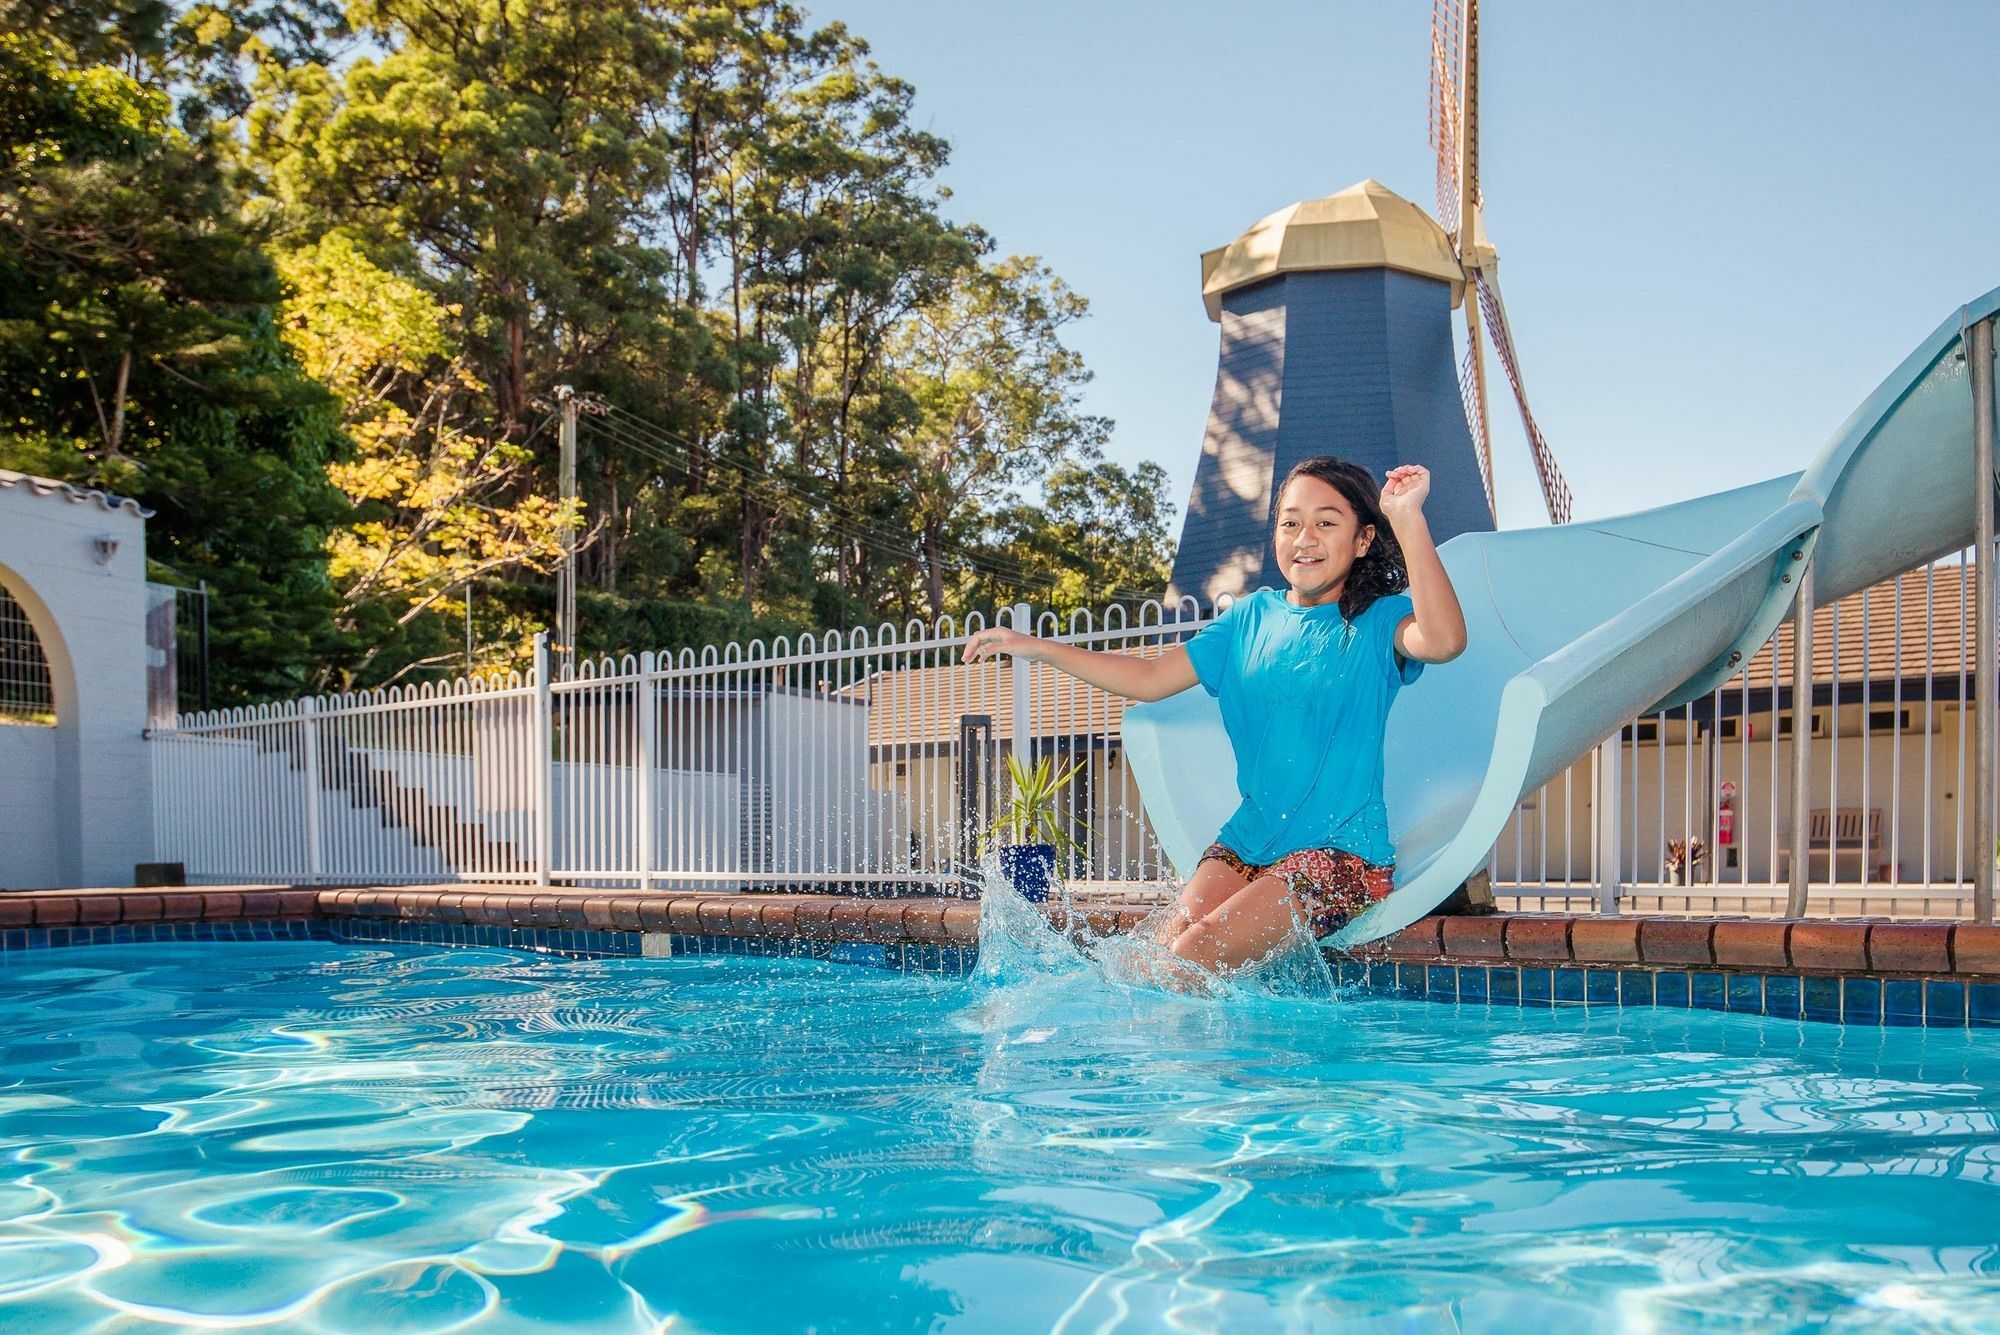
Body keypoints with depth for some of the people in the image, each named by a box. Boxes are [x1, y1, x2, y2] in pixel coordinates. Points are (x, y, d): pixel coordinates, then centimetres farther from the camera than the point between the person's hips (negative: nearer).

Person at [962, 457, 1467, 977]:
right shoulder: (1251, 617, 12)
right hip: (1248, 838, 5)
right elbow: (1149, 678, 13)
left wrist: (1407, 519, -31)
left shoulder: (1377, 621, -4)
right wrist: (1038, 649, 7)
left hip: (1340, 853, -5)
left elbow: (1444, 641, -28)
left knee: (1194, 956, -22)